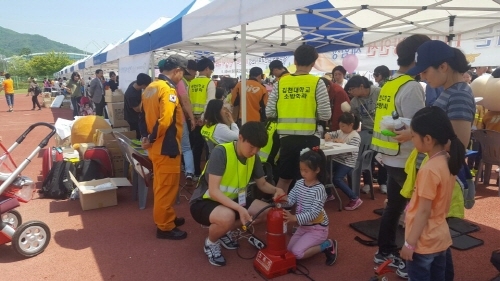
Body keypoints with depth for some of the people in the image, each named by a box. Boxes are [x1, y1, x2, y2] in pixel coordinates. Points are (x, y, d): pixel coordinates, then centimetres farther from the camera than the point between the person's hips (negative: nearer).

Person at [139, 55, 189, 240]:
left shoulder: (151, 87, 11)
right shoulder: (168, 89, -19)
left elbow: (143, 115, 13)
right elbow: (166, 120, -29)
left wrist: (145, 136, 6)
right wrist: (152, 138, -16)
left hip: (156, 146, 10)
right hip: (166, 147, -9)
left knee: (160, 185, 20)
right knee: (167, 187, 2)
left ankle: (164, 217, 35)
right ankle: (165, 227, 14)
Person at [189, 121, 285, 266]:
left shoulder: (253, 158, -5)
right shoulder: (221, 152, -27)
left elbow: (262, 184, 7)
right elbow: (213, 191, -31)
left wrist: (276, 190, -15)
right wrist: (240, 209, -41)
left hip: (231, 200, 7)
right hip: (204, 202, -7)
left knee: (266, 211, -4)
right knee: (227, 216, -38)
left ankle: (225, 231, 14)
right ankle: (211, 242, -2)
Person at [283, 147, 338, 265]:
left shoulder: (319, 189, -24)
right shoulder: (299, 183, -3)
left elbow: (314, 213, -27)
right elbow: (291, 200, -7)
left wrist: (295, 218, -35)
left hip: (317, 228, -8)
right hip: (303, 226, 8)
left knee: (296, 253, -15)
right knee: (289, 250, 11)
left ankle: (327, 245, 2)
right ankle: (319, 243, 21)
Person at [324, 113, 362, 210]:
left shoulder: (355, 136, -11)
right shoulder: (340, 132, 9)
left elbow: (351, 151, -20)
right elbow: (329, 134, 14)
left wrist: (342, 142, -22)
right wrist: (327, 135, -8)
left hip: (347, 163, -7)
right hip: (336, 160, 7)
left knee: (337, 179, -26)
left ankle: (355, 199, -15)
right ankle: (329, 194, 14)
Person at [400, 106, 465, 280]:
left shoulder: (429, 170, -25)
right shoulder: (449, 162, 0)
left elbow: (423, 211, -22)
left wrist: (409, 243, -15)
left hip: (424, 243, -8)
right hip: (440, 238, 8)